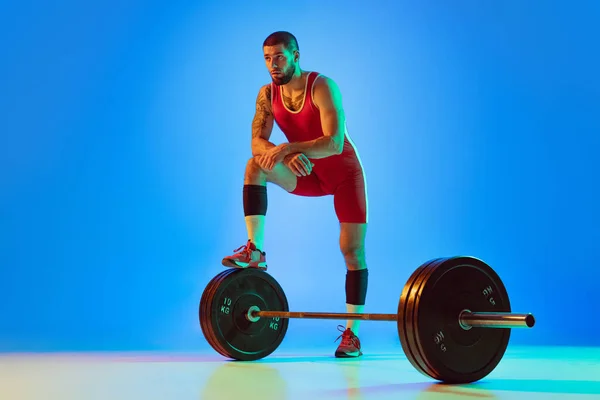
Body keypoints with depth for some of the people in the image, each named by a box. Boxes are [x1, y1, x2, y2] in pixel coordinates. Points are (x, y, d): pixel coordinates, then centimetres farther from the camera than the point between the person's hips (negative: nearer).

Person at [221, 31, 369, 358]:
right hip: (307, 174, 4)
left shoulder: (322, 87, -23)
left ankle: (351, 332, -2)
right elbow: (258, 141, -16)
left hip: (343, 172, -4)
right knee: (256, 165, -21)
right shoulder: (267, 94, -7)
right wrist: (290, 155, -36)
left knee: (353, 250, -9)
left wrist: (288, 147, -45)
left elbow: (334, 143, -33)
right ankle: (255, 251, -20)